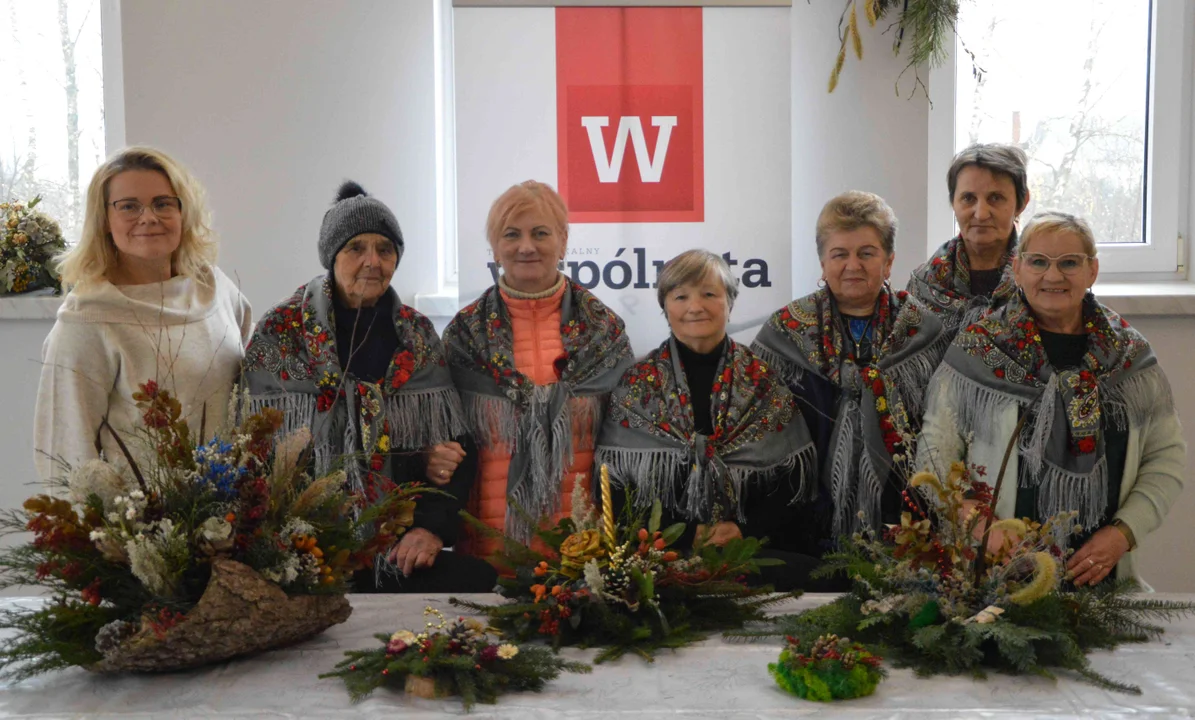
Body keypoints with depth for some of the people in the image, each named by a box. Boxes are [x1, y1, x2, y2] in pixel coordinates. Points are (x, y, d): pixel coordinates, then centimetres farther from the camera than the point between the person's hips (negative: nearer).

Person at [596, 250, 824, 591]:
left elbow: (795, 475, 6)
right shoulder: (636, 385, 5)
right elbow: (615, 482, 0)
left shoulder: (765, 381, 8)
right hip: (665, 552, -1)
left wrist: (747, 529, -10)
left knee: (802, 574, -28)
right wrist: (685, 536, -11)